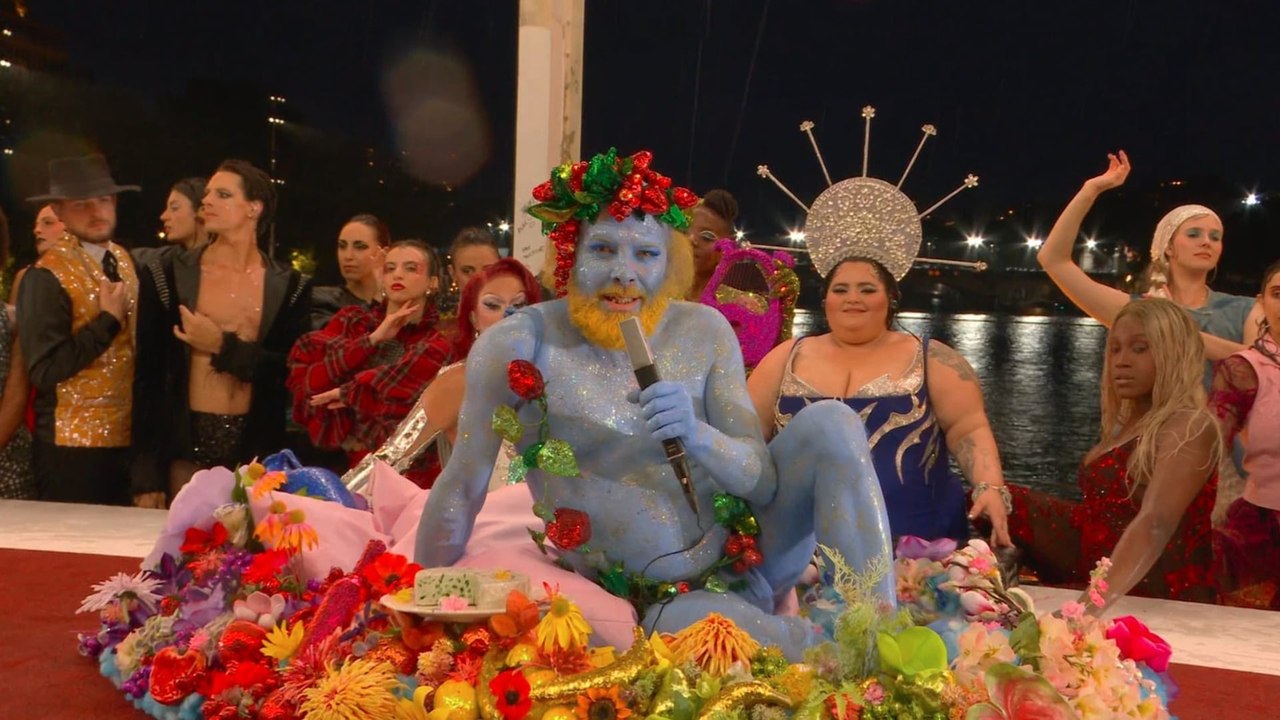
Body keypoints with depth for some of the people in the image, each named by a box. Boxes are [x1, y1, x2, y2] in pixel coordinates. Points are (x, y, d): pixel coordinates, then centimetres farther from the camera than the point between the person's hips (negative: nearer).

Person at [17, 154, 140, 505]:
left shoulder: (124, 259, 7)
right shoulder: (47, 276, -14)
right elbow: (44, 370, -19)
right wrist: (108, 319, -19)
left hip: (127, 439, 6)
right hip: (73, 448, -6)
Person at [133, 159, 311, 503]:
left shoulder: (289, 287, 4)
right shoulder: (169, 273, 3)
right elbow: (148, 373, 0)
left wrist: (222, 346, -13)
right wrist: (147, 474, -4)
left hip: (256, 449, 1)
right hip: (185, 442, 0)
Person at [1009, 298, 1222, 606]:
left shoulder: (1190, 427, -19)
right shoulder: (1128, 419, 8)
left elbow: (1156, 525, -34)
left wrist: (1094, 601, -46)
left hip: (1155, 599, -8)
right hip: (1098, 567, 8)